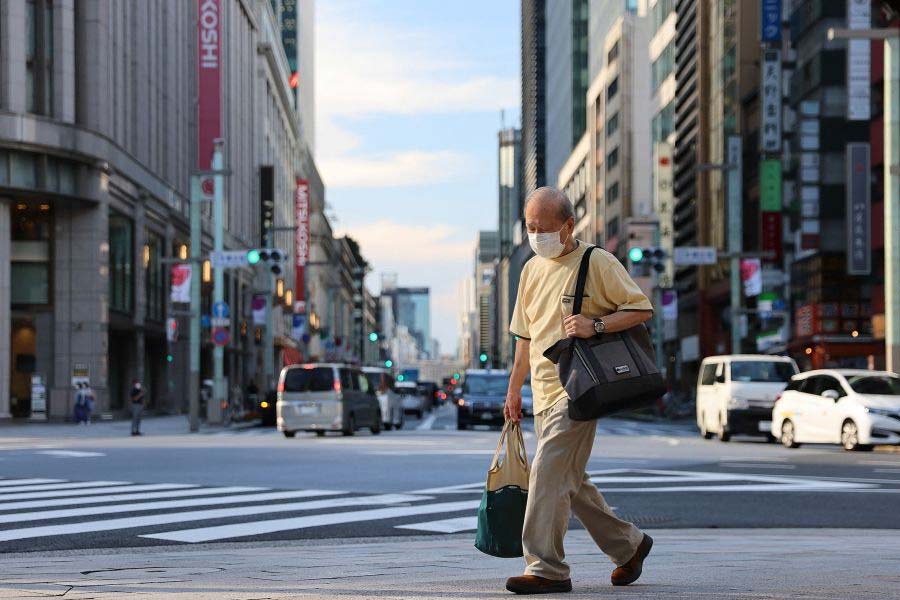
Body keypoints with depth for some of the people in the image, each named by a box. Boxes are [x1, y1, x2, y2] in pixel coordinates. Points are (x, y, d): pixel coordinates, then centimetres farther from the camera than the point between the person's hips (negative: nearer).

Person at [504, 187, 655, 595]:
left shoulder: (598, 263, -5)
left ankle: (546, 568, -13)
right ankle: (628, 544, 27)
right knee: (570, 481, 12)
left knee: (549, 472, -16)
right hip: (544, 393, 8)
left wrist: (595, 325, -20)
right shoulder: (532, 270, 15)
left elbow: (642, 308, -7)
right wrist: (514, 389, 23)